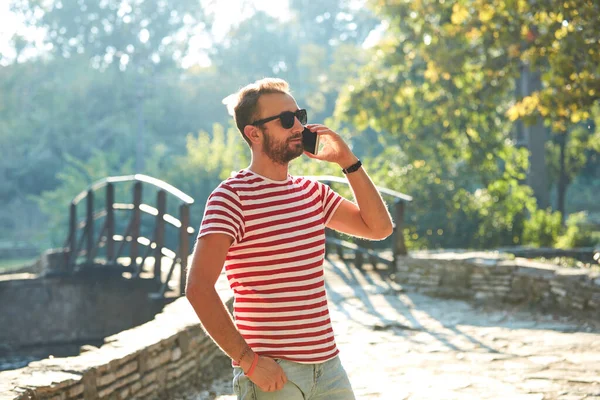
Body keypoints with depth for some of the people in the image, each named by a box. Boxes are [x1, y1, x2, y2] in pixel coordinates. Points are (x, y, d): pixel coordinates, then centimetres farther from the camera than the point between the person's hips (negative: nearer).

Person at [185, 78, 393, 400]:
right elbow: (198, 287, -18)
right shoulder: (231, 196, -10)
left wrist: (348, 161, 3)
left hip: (327, 366, 6)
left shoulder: (312, 192, 12)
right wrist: (248, 360, -19)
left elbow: (379, 227, 12)